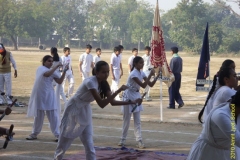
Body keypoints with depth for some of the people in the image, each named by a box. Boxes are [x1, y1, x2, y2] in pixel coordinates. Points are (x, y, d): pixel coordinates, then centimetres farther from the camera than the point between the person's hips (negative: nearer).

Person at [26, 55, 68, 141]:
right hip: (39, 95, -3)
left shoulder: (52, 71, 7)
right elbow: (47, 74, -26)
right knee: (38, 116, 7)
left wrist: (64, 71, -11)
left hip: (49, 95, 3)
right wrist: (56, 66, -25)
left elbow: (59, 81, -3)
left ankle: (57, 134, -1)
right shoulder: (40, 68, -5)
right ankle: (34, 134, 21)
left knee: (53, 116, -3)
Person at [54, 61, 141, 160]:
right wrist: (118, 91, -41)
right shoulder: (90, 82, -31)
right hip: (74, 110, -7)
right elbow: (101, 104, -38)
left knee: (89, 143, 0)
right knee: (66, 138, 8)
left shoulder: (103, 84, -7)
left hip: (85, 111, 7)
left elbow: (112, 102, -9)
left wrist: (131, 102, -20)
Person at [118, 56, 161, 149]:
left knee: (137, 120, 2)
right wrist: (150, 75, -32)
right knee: (126, 119, 3)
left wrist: (157, 76, -13)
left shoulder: (142, 73, 1)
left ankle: (139, 141, 1)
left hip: (137, 96, 7)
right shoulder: (133, 74, -23)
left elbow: (151, 85, 0)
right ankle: (123, 140, 15)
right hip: (129, 96, -7)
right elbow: (143, 85, -31)